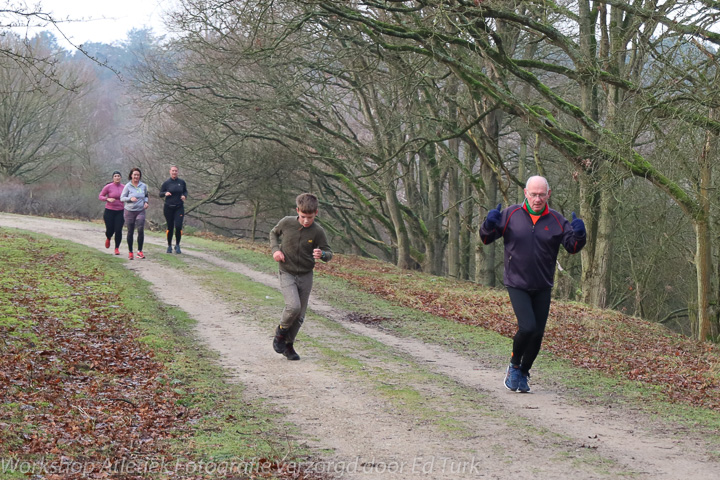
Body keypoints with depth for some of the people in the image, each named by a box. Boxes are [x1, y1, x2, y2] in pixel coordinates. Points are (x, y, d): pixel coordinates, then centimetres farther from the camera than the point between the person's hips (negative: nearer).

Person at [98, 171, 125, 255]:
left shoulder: (124, 187, 3)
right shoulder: (108, 187, -7)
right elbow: (100, 196, -2)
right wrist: (108, 199, -19)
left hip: (120, 212, 2)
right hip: (109, 211, -2)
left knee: (118, 230, -7)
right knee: (110, 230, 1)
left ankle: (117, 248, 8)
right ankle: (108, 238, 38)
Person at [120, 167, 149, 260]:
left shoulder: (143, 186, 4)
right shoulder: (128, 186, -4)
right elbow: (122, 198, -3)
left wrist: (146, 202, 1)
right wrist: (130, 198, -21)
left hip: (140, 211, 1)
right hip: (129, 211, -1)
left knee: (141, 230, -15)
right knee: (130, 232, 6)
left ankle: (139, 251, -9)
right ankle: (130, 252, 20)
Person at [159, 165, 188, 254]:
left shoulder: (181, 182, 4)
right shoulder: (166, 183, 1)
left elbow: (185, 191, 17)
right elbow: (160, 194, 6)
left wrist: (184, 196, -5)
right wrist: (165, 193, -16)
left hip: (179, 207, 0)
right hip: (168, 207, 0)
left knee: (178, 226, -13)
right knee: (170, 227, 4)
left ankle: (177, 245, 4)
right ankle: (169, 246, 20)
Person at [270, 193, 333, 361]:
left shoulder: (318, 231, -11)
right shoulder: (286, 223, -11)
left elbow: (328, 253, -3)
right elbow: (274, 233, 11)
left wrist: (322, 254, -27)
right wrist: (275, 249, -8)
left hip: (306, 276, 2)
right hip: (287, 273, -2)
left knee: (300, 315, 6)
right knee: (293, 306, -23)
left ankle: (288, 345, 26)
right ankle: (280, 332, 4)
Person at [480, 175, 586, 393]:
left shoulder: (556, 220, 0)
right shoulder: (511, 215, -4)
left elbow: (572, 247, -2)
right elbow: (486, 238, 0)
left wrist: (578, 235, -24)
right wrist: (489, 225, -23)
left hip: (542, 288, 3)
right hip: (516, 284, -3)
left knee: (537, 334, 4)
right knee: (527, 327, -18)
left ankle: (523, 373, 26)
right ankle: (514, 365, 9)